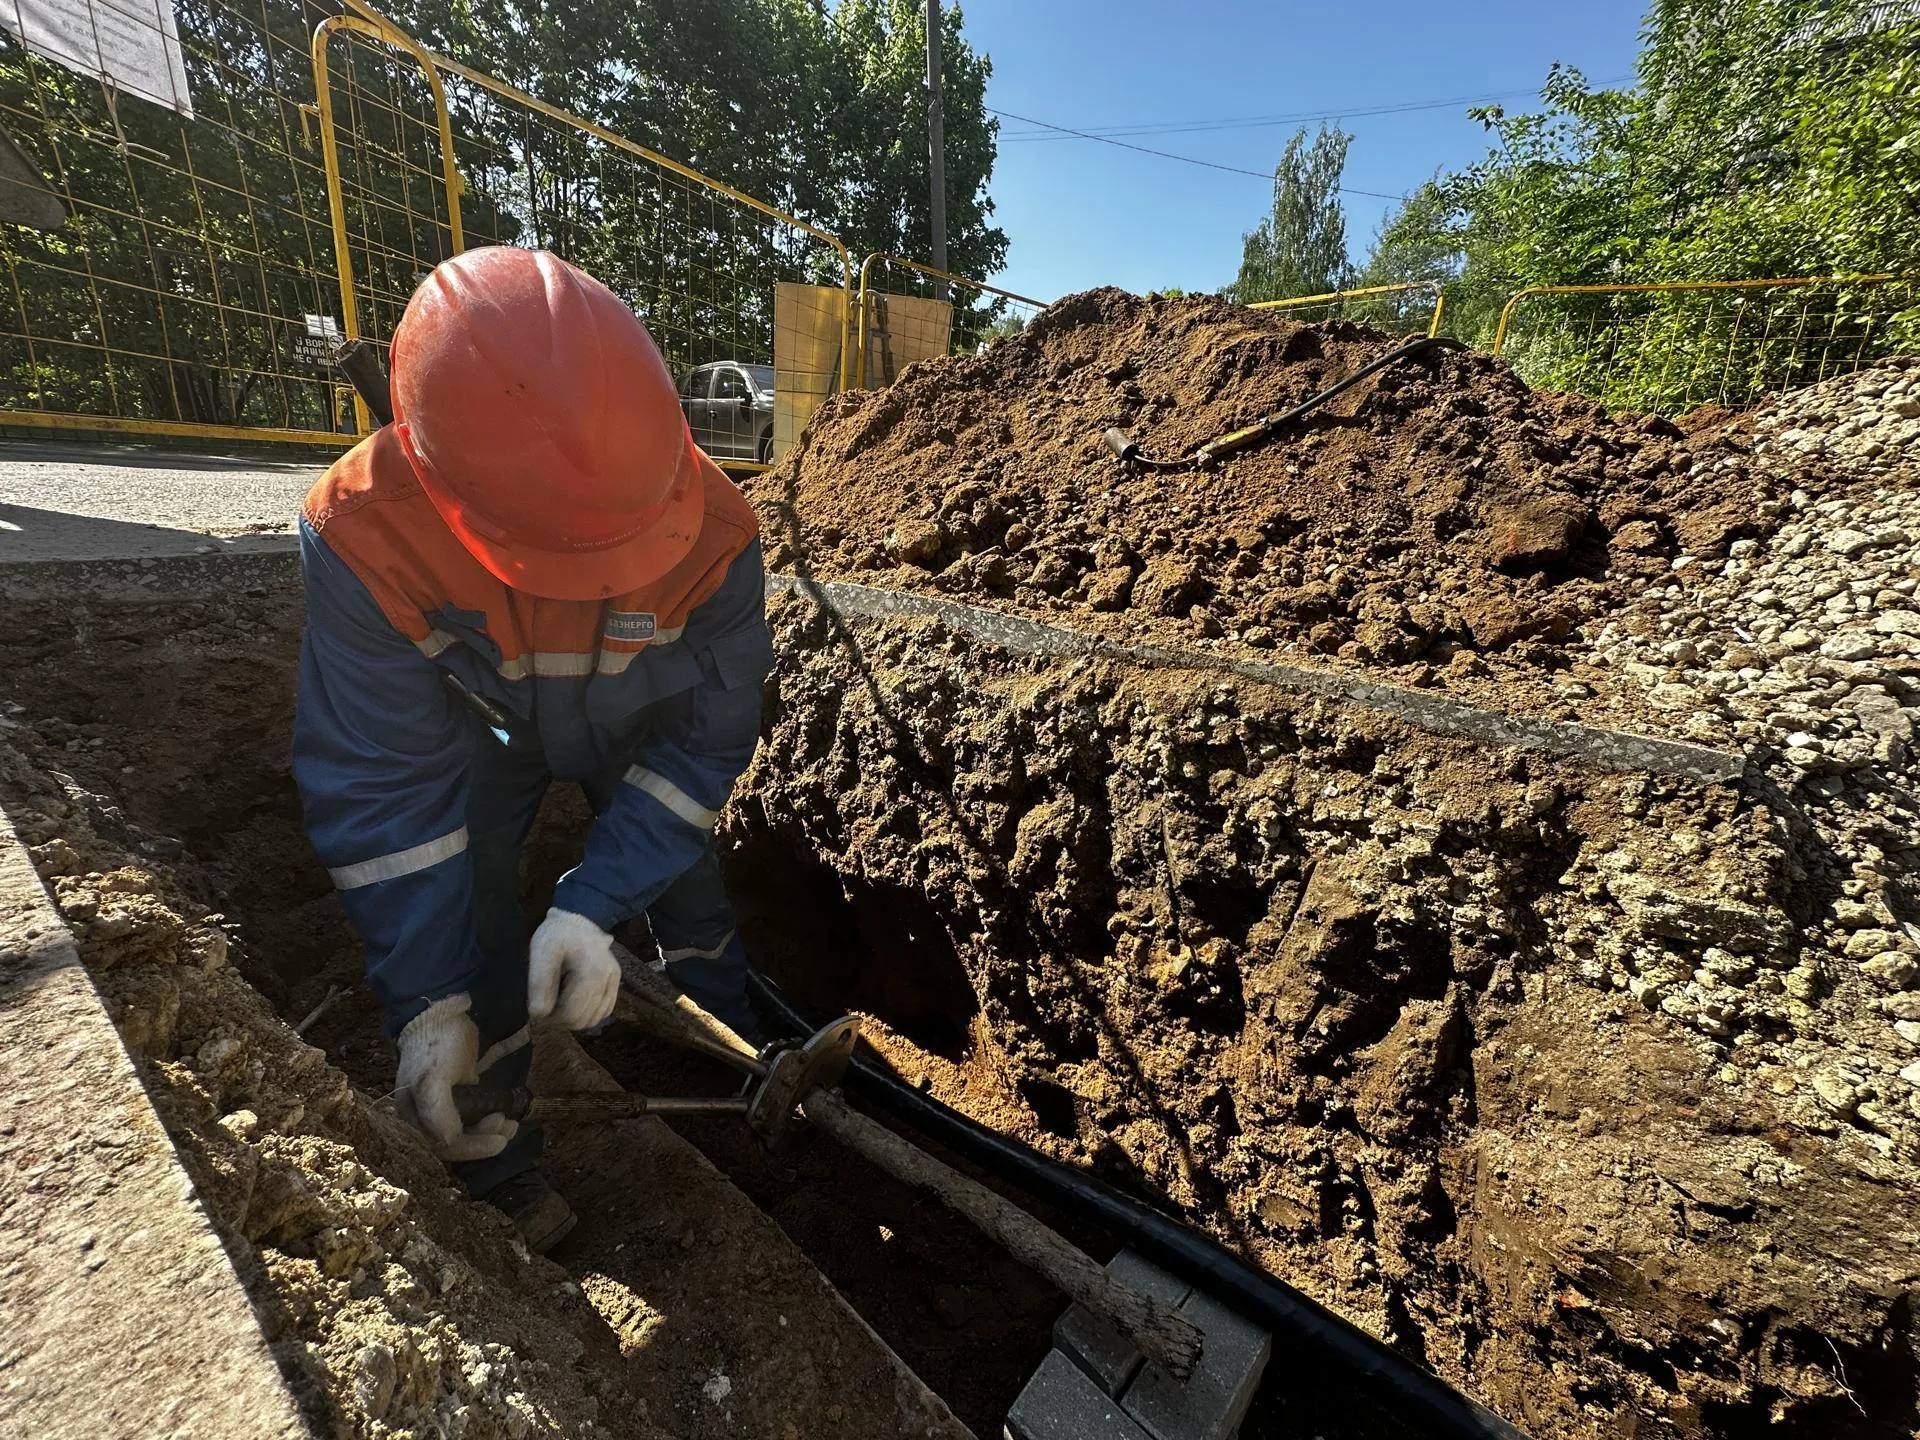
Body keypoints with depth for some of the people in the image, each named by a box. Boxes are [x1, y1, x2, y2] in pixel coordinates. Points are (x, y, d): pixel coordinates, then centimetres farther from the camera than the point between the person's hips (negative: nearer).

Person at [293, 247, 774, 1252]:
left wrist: (596, 903, -35)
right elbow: (380, 780, -30)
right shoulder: (361, 532, -38)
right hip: (479, 726, 0)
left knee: (692, 898, 10)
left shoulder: (712, 528, -38)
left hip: (642, 728, 1)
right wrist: (428, 1003, -31)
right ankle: (499, 1172, 21)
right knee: (459, 933, -6)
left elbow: (704, 735, -28)